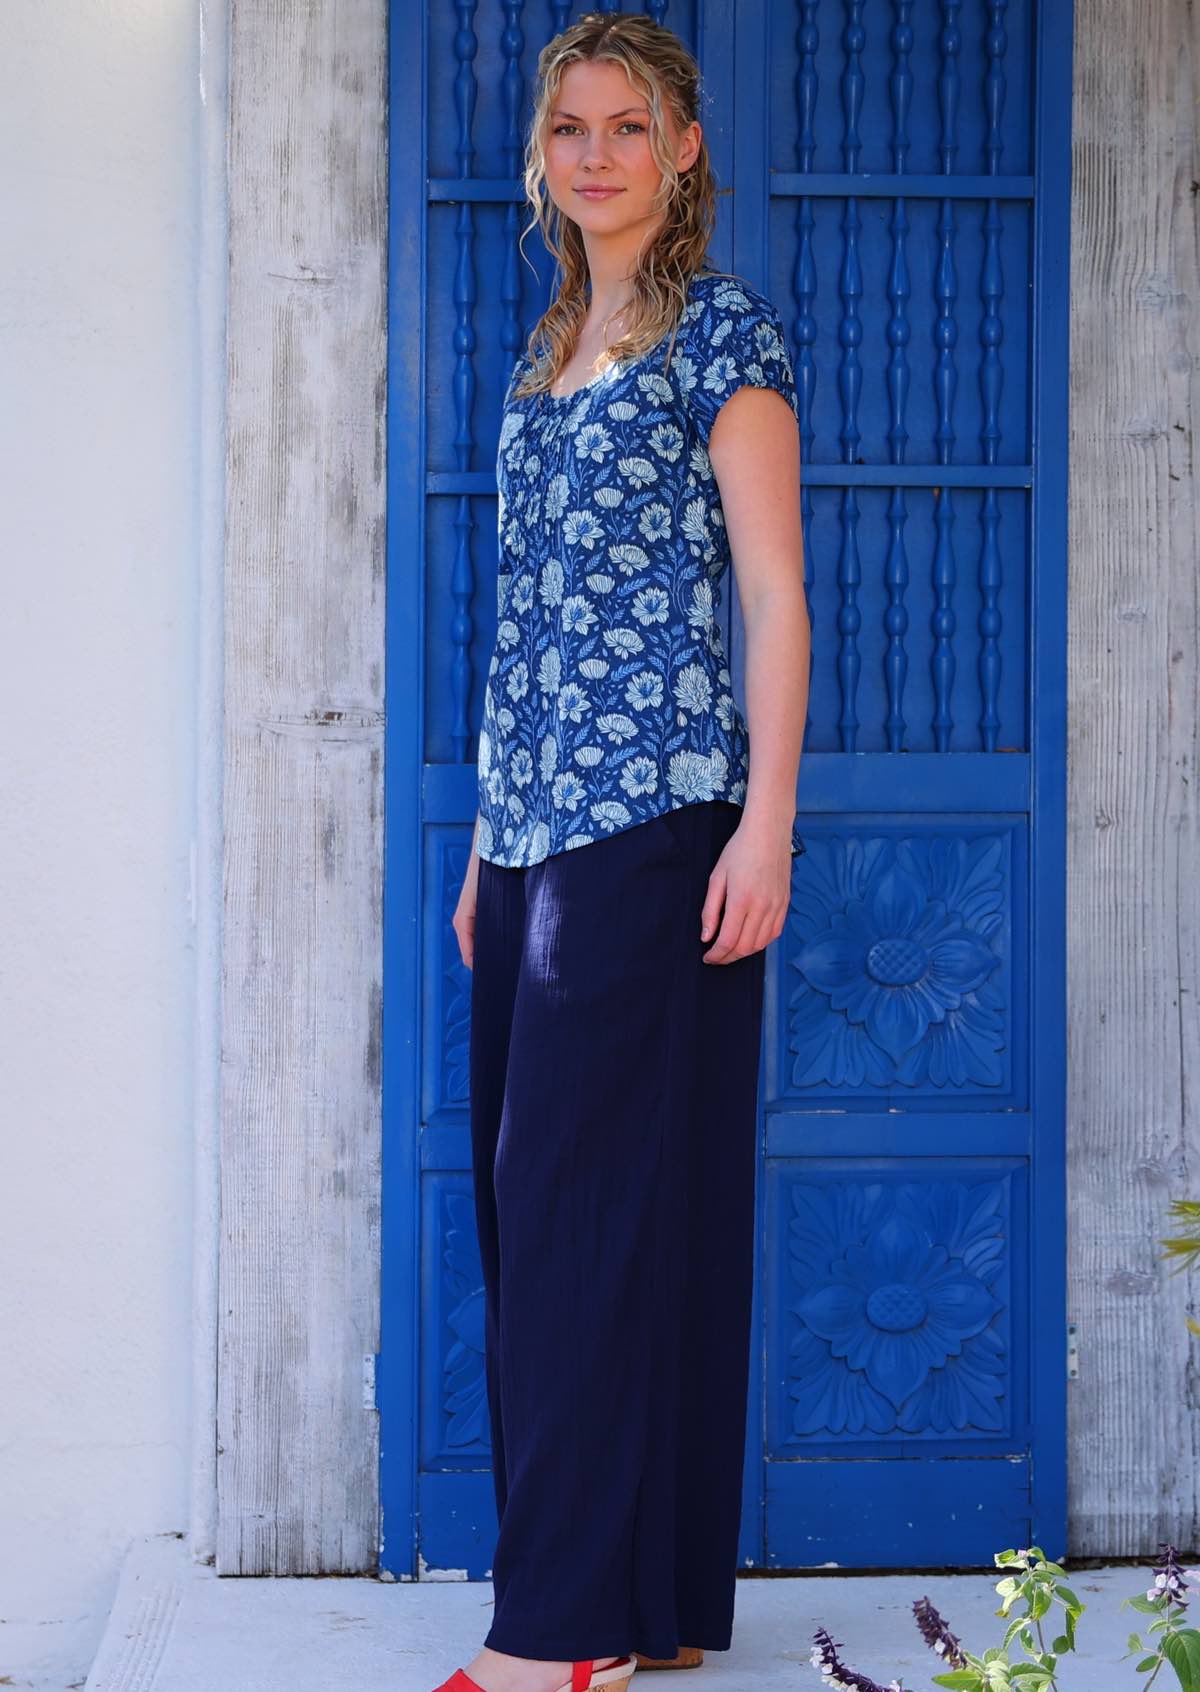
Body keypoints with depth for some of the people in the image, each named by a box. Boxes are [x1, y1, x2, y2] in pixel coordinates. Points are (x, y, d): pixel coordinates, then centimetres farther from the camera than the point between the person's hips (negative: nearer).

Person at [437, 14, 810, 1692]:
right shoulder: (547, 355, 20)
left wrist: (766, 825, -15)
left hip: (656, 811, -8)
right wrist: (491, 838, 17)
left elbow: (775, 595, -7)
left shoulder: (723, 328, -1)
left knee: (591, 1189, -8)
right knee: (530, 1193, 8)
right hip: (536, 822, 8)